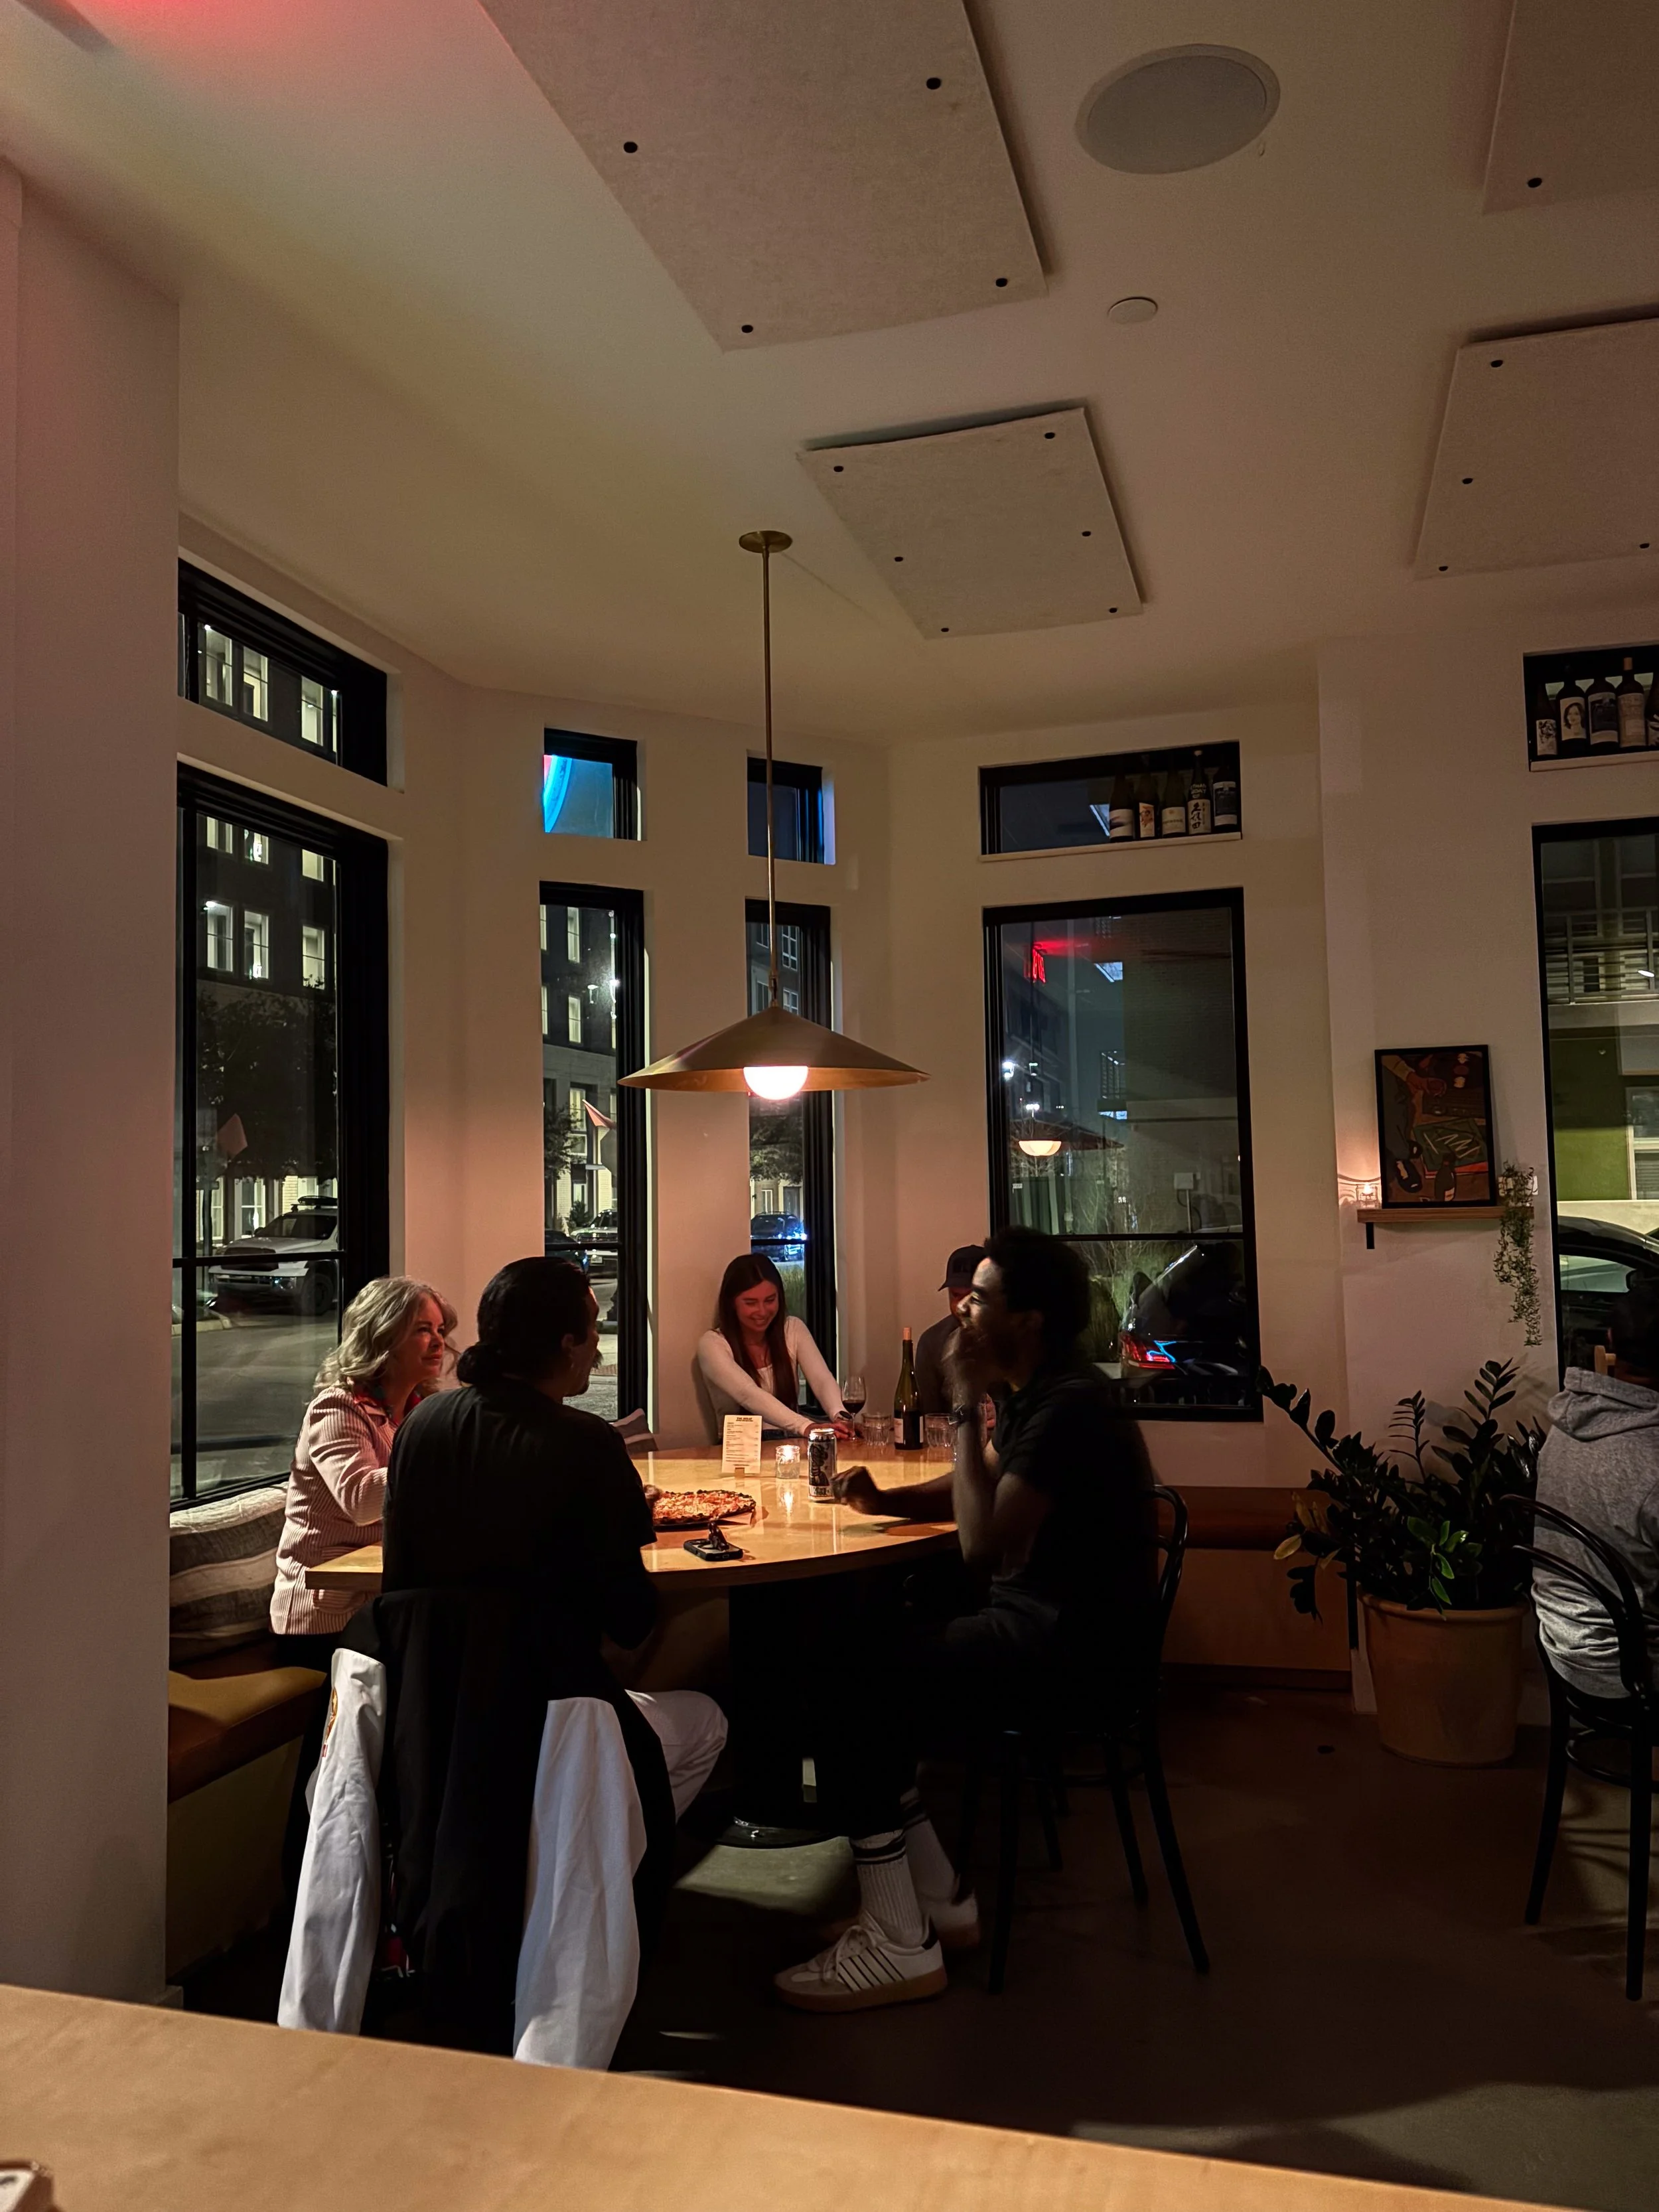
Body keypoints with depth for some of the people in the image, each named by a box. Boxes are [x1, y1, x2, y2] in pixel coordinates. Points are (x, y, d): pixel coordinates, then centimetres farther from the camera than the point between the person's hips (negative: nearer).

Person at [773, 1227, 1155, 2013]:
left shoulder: (1068, 1408, -21)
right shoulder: (1035, 1394, 11)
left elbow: (982, 1542, -26)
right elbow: (980, 1486, 24)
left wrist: (965, 1409, -20)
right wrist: (885, 1500, 7)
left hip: (1068, 1645, -10)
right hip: (1035, 1620, 10)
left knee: (844, 1688, -15)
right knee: (864, 1664, 9)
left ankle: (899, 1945, -5)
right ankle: (935, 1900, 14)